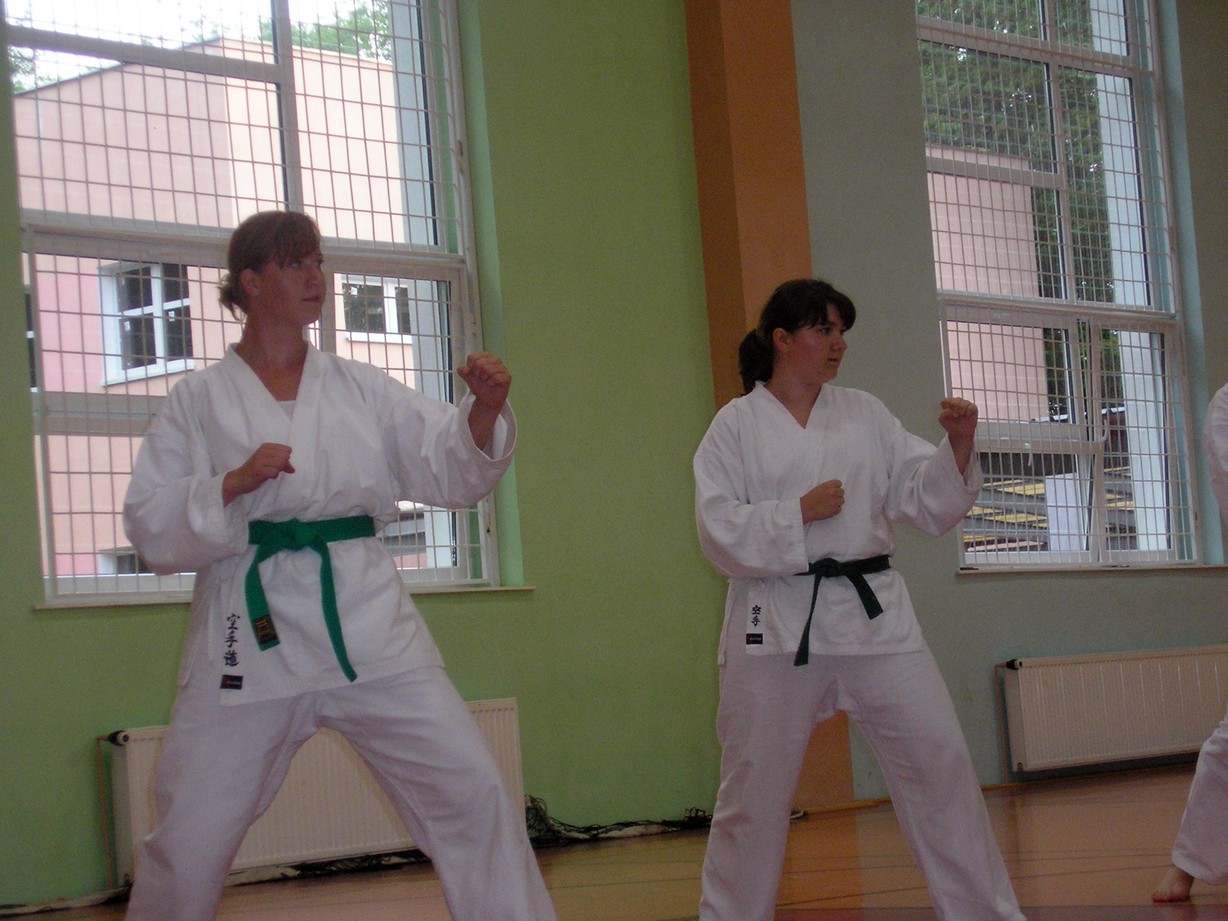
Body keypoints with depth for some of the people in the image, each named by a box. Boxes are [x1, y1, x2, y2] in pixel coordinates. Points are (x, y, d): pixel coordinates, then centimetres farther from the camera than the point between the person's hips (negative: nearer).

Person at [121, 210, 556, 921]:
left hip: (365, 621, 2)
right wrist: (233, 483, -16)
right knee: (189, 841, 2)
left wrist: (485, 410, -15)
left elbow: (453, 470, 4)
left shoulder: (362, 390, 9)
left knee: (473, 796, -2)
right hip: (254, 635, -2)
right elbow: (152, 527, -1)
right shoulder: (200, 401, 4)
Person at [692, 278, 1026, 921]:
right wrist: (799, 513, -15)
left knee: (939, 764, -1)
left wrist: (958, 449, -10)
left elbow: (927, 502, 7)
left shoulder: (866, 415, 11)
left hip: (873, 615, 3)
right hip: (777, 625, -3)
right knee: (752, 792, 4)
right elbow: (719, 532, -7)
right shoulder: (736, 426, 1)